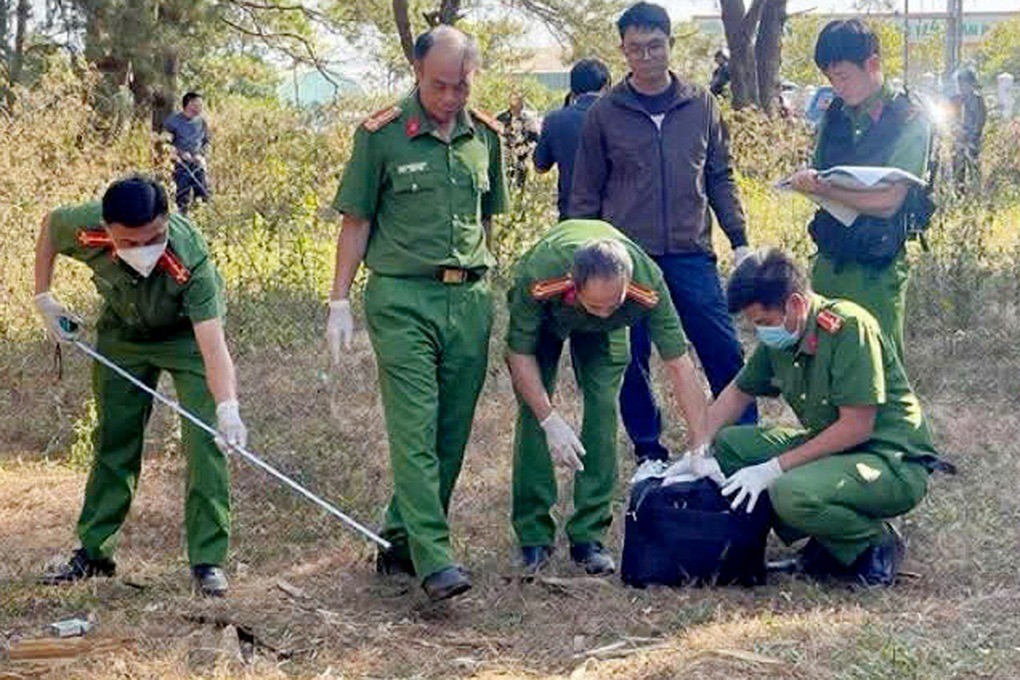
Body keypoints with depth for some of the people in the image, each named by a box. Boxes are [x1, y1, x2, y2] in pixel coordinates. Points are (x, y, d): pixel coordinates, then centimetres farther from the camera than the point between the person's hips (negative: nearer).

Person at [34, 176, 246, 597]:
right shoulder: (84, 230, -32)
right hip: (122, 331, 4)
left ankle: (208, 561, -8)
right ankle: (93, 552, 23)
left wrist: (227, 407, -62)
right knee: (113, 439, 10)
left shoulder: (189, 259, -41)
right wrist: (43, 298, -6)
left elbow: (212, 344, -48)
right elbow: (49, 224, -6)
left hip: (187, 332, -3)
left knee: (204, 440, -15)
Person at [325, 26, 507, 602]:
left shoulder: (485, 137, 10)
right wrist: (340, 302, -3)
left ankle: (400, 542, 17)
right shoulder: (382, 136, -3)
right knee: (414, 430, -10)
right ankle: (435, 559, -14)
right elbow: (357, 223, 1)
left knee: (451, 433, 5)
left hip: (469, 299, 5)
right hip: (402, 298, -5)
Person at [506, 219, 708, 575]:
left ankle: (589, 536, -6)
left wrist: (700, 445, -33)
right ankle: (533, 536, -3)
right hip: (543, 317, -1)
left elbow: (678, 363, -31)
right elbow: (519, 353, -27)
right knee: (533, 411, -12)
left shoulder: (648, 284, -40)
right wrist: (551, 421, -32)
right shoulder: (538, 275, -43)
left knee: (603, 408, -13)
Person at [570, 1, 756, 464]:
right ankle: (649, 452, 19)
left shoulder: (701, 106, 7)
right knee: (631, 361, 5)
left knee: (725, 354, -2)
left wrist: (739, 240, 5)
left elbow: (720, 179, 12)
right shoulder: (604, 114, 2)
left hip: (691, 255, 1)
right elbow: (586, 194, 6)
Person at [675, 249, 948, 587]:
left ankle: (876, 543, -4)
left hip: (895, 465, -9)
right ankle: (828, 545, 5)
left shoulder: (849, 327, -22)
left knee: (791, 493, -33)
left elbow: (857, 427, -24)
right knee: (729, 444, -1)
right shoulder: (778, 340, 1)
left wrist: (774, 469, -22)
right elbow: (737, 393, 17)